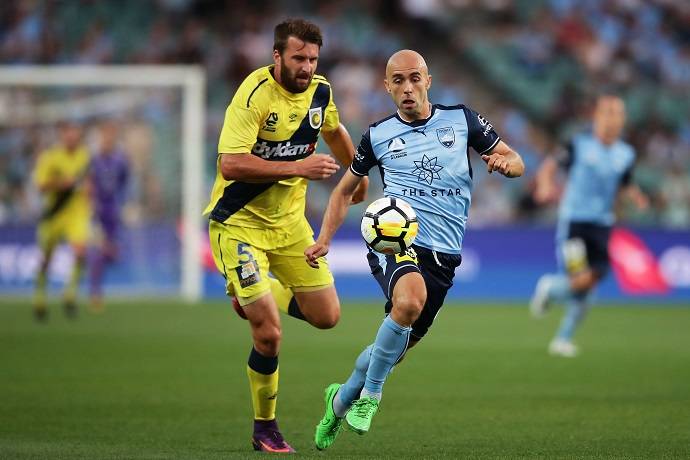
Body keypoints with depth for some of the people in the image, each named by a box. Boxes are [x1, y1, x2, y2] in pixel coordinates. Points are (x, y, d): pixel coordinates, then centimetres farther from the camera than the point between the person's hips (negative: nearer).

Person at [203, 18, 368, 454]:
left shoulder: (320, 92, -1)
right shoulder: (254, 95, -22)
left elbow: (334, 130, 23)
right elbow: (231, 164, -31)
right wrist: (297, 167, -33)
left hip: (290, 220, 6)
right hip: (238, 222, -6)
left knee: (327, 316, 4)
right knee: (269, 334, -13)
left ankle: (260, 296, 33)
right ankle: (265, 428, 7)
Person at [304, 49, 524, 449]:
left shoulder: (461, 120, 7)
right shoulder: (378, 135, 7)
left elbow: (515, 162, 11)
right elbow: (345, 190, 20)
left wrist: (506, 162, -14)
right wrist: (324, 240, 7)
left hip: (443, 255, 2)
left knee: (396, 348, 8)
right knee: (409, 301, -36)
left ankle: (341, 400, 37)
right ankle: (370, 394, -19)